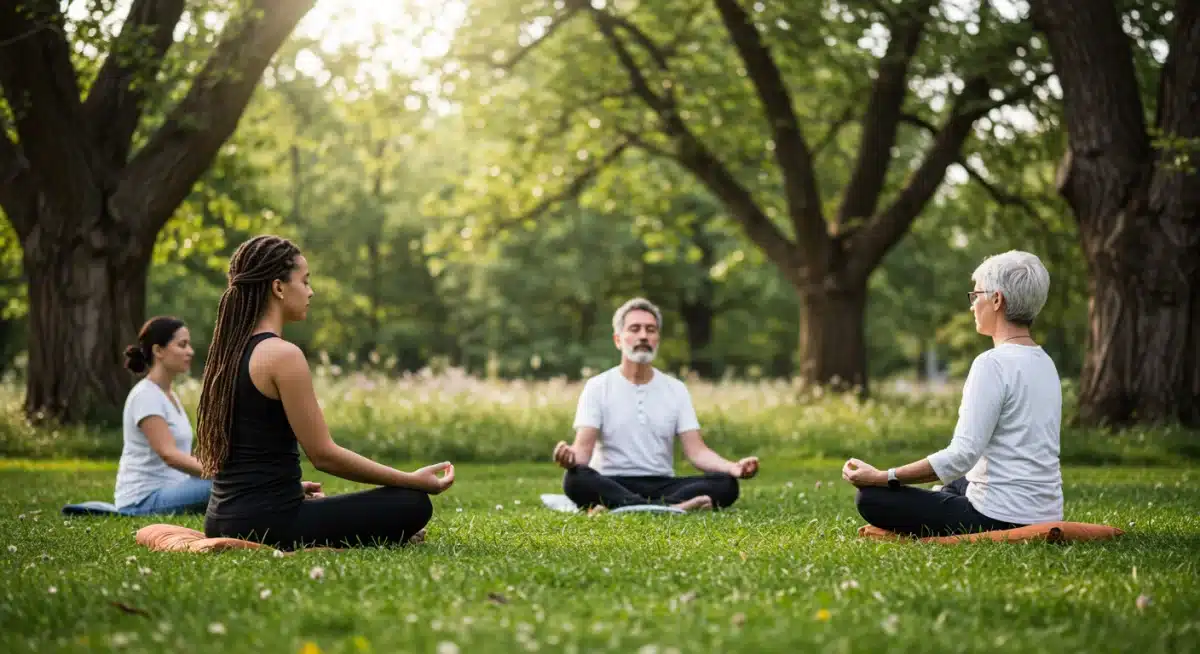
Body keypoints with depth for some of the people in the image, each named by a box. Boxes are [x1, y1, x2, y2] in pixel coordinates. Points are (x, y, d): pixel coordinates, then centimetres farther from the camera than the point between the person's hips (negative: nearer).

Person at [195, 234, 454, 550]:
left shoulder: (228, 352, 11)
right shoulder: (282, 355, -16)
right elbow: (323, 454, -15)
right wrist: (413, 479, -8)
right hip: (267, 523, -9)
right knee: (413, 503, -3)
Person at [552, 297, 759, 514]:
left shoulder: (676, 389, 10)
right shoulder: (597, 387, 2)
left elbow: (696, 451, 1)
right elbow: (584, 449, -9)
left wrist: (733, 467, -21)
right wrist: (571, 456, -36)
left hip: (662, 486, 3)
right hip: (612, 486, -3)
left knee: (726, 483, -24)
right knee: (576, 479, -36)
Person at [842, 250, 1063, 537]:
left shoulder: (994, 363, -18)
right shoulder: (1044, 362, 11)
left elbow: (962, 454, -23)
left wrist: (880, 477, -17)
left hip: (1003, 518, -10)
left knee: (871, 498, -2)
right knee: (948, 487, 38)